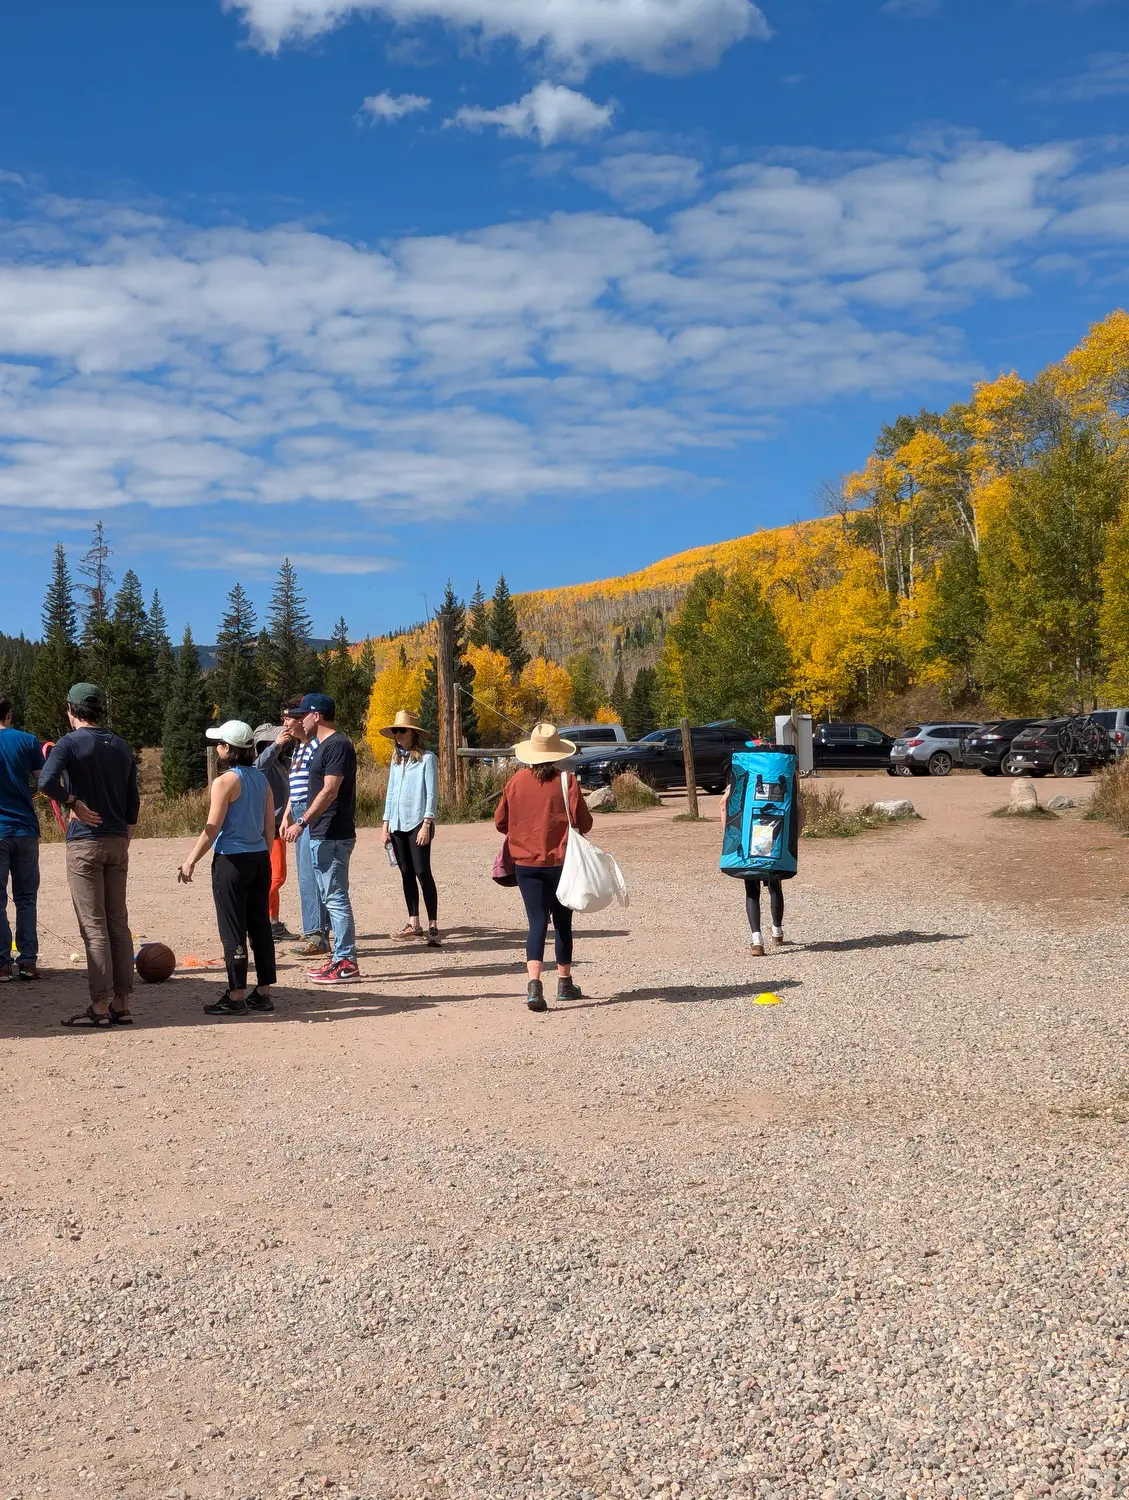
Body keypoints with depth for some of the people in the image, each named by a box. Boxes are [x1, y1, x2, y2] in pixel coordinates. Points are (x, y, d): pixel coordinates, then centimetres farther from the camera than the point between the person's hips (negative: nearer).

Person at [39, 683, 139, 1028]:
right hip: (117, 843, 5)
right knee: (119, 924, 9)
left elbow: (47, 781, -26)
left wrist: (73, 803, -11)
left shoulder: (71, 743, -7)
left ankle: (100, 1007, -2)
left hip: (84, 842, -5)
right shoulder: (121, 747, 11)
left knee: (94, 927, -4)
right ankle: (122, 1005, 11)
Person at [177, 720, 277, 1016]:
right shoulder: (262, 779, 8)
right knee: (260, 926, 11)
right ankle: (263, 992, 15)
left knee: (233, 931, 0)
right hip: (260, 859, 7)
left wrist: (191, 861, -8)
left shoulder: (225, 781, -13)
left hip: (232, 861, -7)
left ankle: (236, 996, 3)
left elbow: (212, 828, -15)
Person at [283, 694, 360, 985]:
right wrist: (305, 823, 21)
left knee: (336, 897, -8)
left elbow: (330, 791, -22)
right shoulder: (323, 746, 17)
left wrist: (302, 822, -23)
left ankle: (346, 963, -5)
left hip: (332, 837, -11)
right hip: (322, 835, 11)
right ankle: (341, 956, 19)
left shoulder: (337, 745, -14)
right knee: (331, 897, 13)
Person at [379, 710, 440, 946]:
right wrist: (385, 825, 12)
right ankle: (413, 924, 14)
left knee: (422, 872, -10)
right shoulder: (396, 759, 15)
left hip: (417, 823, -6)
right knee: (406, 873, 8)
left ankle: (433, 926, -10)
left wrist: (426, 825, -15)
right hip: (397, 825, 6)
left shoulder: (426, 758, -4)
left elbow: (432, 793, -8)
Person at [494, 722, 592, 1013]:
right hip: (560, 861, -1)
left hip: (526, 863, 1)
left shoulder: (517, 781, -3)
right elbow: (584, 823, -8)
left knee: (537, 921, 1)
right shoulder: (566, 781, -10)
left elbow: (500, 822, 5)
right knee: (562, 921, 15)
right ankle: (564, 982, 26)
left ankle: (534, 982, -19)